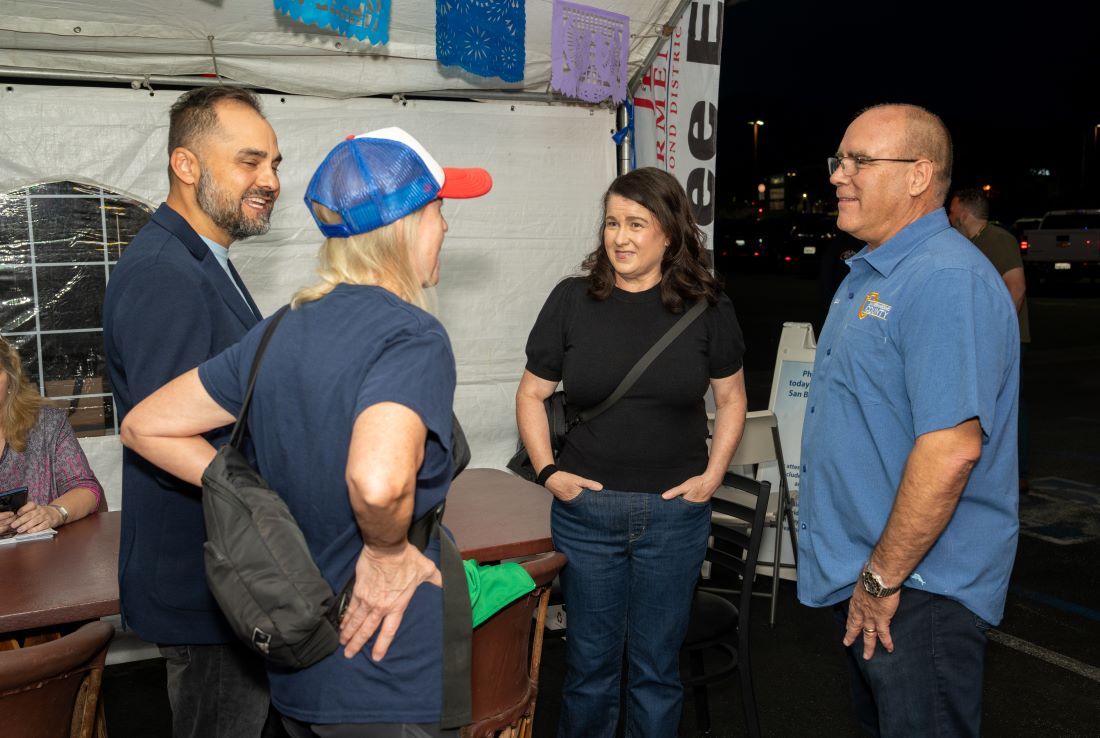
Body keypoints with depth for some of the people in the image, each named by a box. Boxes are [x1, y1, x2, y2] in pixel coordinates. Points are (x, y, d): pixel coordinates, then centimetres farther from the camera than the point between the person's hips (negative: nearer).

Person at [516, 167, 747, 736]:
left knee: (657, 663, 14)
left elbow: (731, 397, 9)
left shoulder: (707, 307, 0)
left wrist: (713, 473, -1)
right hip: (585, 509, 0)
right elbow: (531, 395, 5)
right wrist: (548, 470, -6)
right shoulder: (571, 301, -2)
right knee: (590, 659, 13)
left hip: (675, 513, 0)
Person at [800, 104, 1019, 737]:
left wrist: (883, 578, -22)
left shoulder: (949, 282, -23)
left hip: (919, 590, -10)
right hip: (864, 573, 10)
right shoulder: (870, 273, 10)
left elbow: (951, 450, -30)